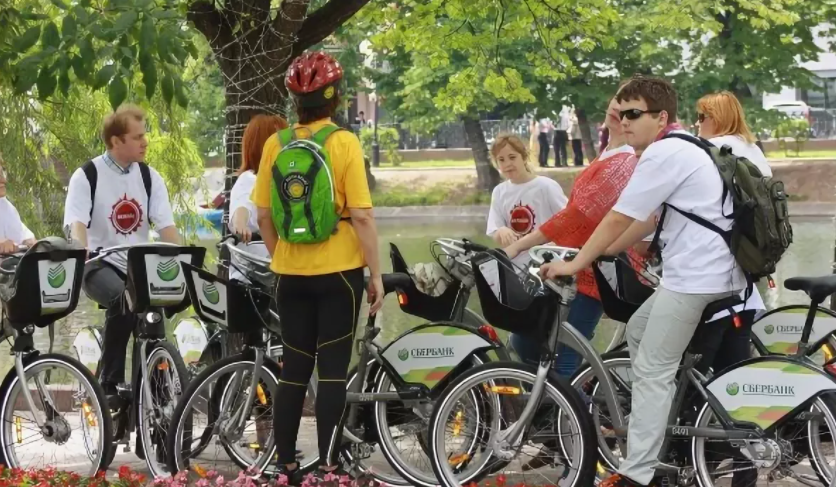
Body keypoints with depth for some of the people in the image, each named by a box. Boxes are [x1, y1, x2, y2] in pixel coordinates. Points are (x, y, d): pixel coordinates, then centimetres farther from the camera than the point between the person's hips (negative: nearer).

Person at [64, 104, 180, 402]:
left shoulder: (149, 177, 7)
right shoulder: (87, 176, -6)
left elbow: (166, 226, -1)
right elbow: (76, 224, -17)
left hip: (139, 266, 5)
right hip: (100, 265, -5)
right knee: (123, 300, -34)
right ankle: (110, 383, -23)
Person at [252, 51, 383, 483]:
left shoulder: (276, 144, -1)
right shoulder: (343, 143, -10)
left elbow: (264, 215, 4)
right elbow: (361, 216, -12)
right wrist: (377, 274, -5)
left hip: (292, 272, 3)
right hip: (339, 270, -3)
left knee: (294, 368, 11)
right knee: (332, 369, 2)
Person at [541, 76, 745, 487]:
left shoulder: (663, 154, -13)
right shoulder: (682, 148, 20)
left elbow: (618, 219, -12)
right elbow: (649, 220, 24)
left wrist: (574, 265, -4)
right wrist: (603, 252, 25)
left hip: (695, 276, -10)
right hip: (701, 271, 11)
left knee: (652, 371, -9)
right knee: (638, 331, 23)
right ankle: (660, 418, 24)